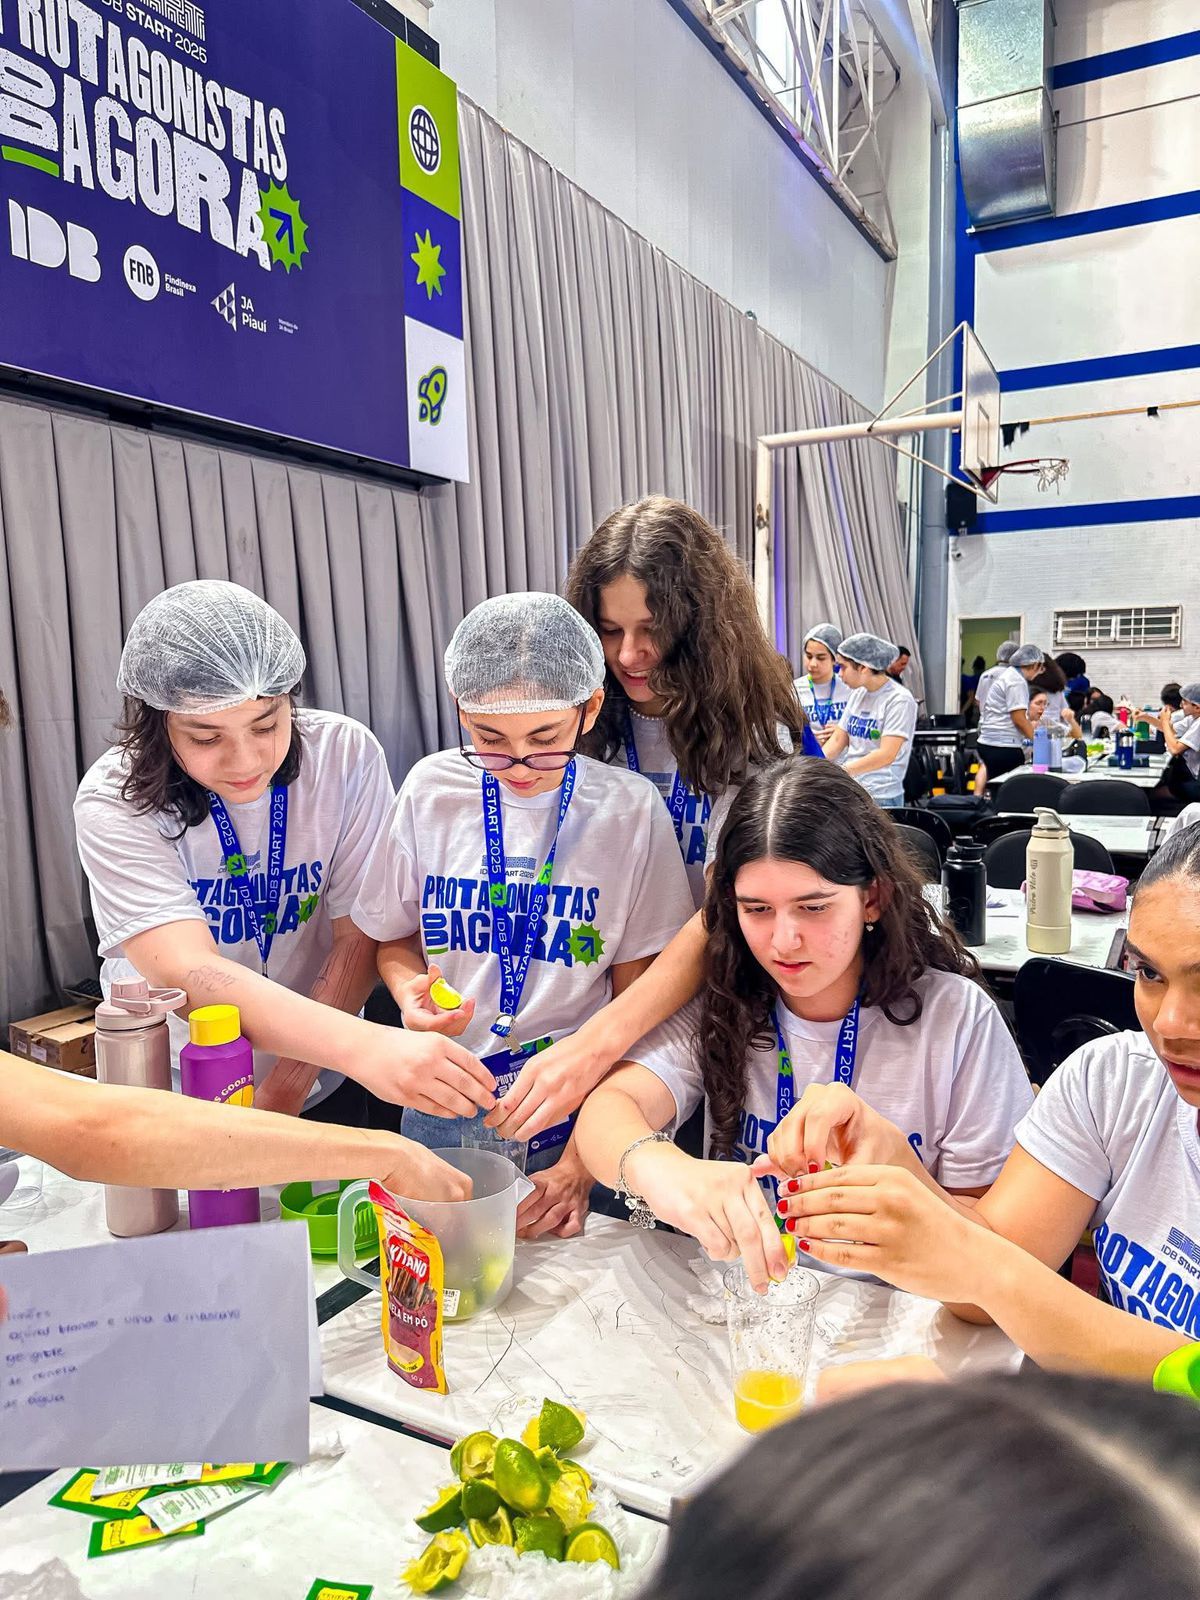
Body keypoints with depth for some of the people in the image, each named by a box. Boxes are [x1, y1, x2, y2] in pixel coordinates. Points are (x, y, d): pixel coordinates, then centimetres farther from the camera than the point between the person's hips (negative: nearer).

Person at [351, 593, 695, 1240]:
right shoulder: (431, 789, -6)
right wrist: (411, 992, -13)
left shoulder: (630, 810, -11)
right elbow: (395, 939, 9)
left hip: (575, 1113, -1)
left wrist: (582, 1160, -11)